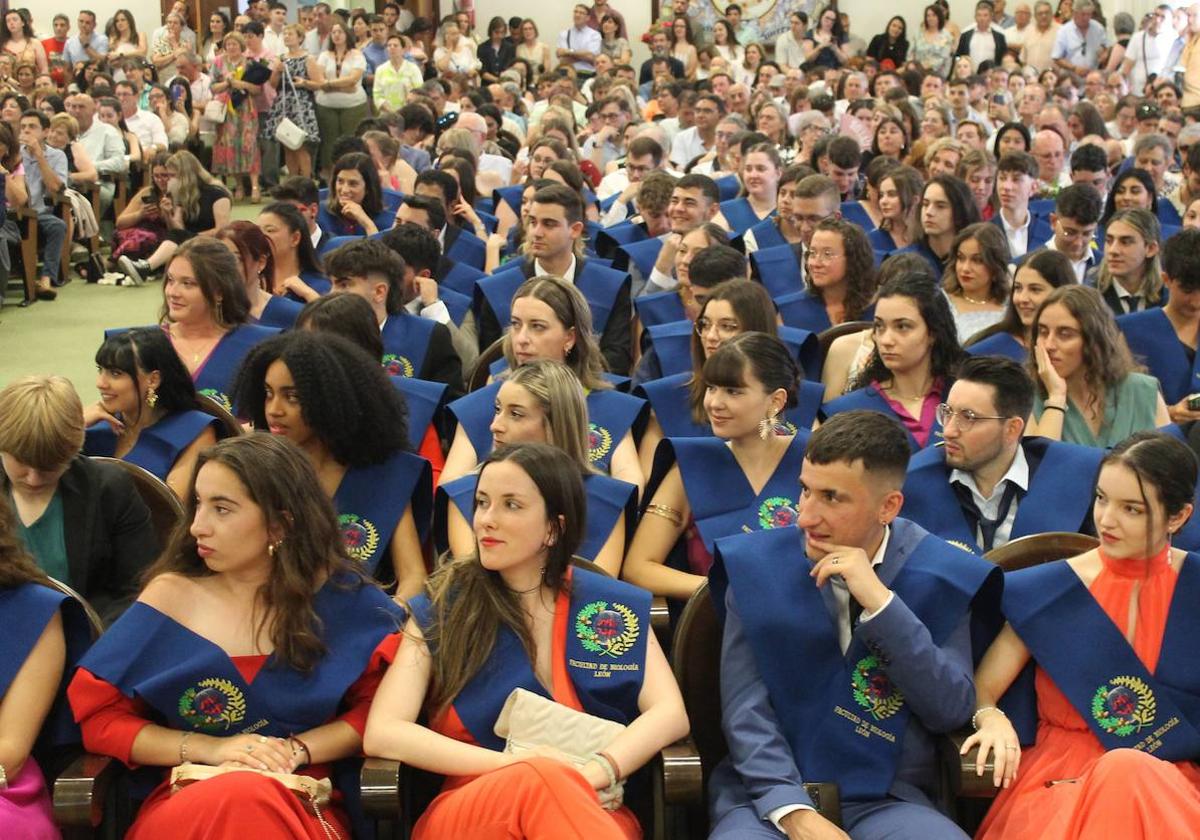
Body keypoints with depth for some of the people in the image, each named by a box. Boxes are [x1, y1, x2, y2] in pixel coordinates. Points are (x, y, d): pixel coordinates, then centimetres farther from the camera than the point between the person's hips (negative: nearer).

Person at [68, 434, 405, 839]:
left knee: (251, 804, -38)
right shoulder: (171, 596, 4)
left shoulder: (341, 596, 3)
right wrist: (208, 749, -7)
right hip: (185, 800, 1)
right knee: (238, 798, -37)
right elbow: (98, 716, 5)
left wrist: (295, 749, -10)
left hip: (304, 804, -1)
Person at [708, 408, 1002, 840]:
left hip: (886, 799, 1)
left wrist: (880, 602, -15)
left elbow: (953, 711, -7)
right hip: (772, 791, -1)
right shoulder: (756, 566, 0)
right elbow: (745, 709, -5)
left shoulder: (940, 575, 1)